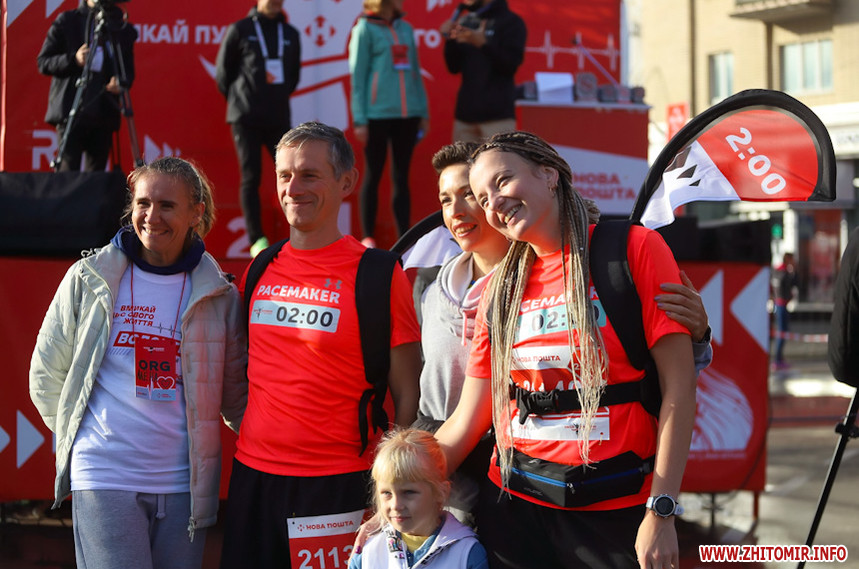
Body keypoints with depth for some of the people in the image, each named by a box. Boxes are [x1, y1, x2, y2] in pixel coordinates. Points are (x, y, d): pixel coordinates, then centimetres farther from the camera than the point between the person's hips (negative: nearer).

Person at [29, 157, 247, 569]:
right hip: (104, 479, -2)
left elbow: (234, 391, 12)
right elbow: (46, 376, 10)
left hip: (183, 483, 2)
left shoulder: (217, 295, 5)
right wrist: (79, 436, 9)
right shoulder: (89, 279, 2)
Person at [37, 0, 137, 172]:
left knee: (96, 173, 2)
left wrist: (120, 82, -9)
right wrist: (73, 60, -15)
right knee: (69, 170, -10)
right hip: (71, 111, -2)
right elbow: (43, 63, 3)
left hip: (104, 113, 2)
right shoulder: (67, 22, 6)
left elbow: (128, 71, 14)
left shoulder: (122, 28, 11)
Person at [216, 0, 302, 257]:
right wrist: (239, 100, 8)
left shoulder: (290, 34, 10)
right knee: (251, 177, -4)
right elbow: (223, 72, 5)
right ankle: (257, 240, -1)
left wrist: (279, 98, 12)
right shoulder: (239, 30, 0)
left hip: (279, 118, 3)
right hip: (246, 118, -3)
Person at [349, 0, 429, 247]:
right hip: (378, 114, -4)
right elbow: (357, 75, -3)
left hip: (407, 115, 5)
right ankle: (368, 238, 9)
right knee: (373, 175, 3)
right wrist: (360, 119, -8)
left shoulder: (406, 29, 14)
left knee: (401, 177, 7)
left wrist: (424, 112, 11)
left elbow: (415, 72, 16)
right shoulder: (365, 29, -1)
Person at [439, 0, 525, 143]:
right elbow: (454, 67, 13)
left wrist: (482, 43, -21)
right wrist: (450, 40, -3)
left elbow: (511, 63, -10)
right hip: (465, 113, 5)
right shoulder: (465, 21, 14)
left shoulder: (511, 22, 0)